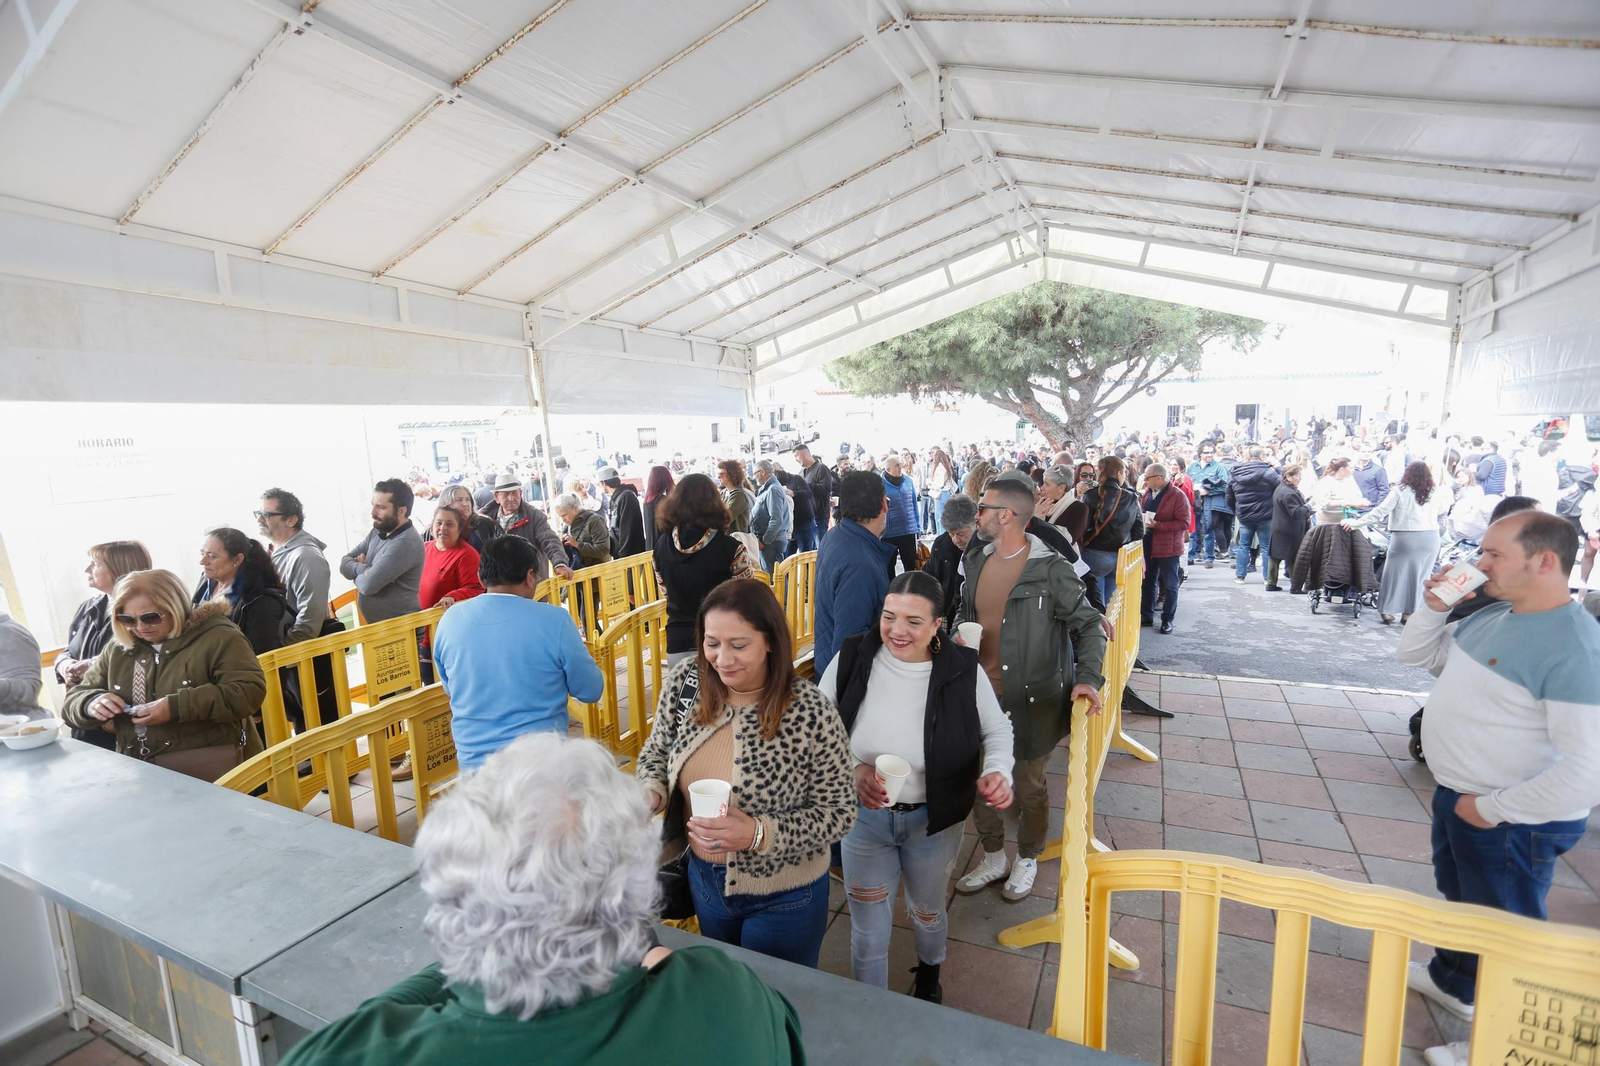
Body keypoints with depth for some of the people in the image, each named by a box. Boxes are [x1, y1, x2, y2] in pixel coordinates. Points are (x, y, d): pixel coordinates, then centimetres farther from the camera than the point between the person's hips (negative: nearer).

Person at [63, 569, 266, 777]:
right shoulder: (117, 649, 12)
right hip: (137, 770, 6)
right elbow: (74, 700, 20)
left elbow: (250, 691, -17)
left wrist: (176, 706, -23)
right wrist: (93, 703, -4)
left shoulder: (216, 637, -7)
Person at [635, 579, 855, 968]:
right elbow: (655, 754, 3)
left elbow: (839, 814, -18)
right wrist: (651, 792, -18)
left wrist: (757, 833, -31)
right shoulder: (684, 682, -15)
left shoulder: (810, 713, -27)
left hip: (783, 901, -4)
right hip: (704, 879, 5)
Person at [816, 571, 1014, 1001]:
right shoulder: (852, 659, -18)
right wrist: (854, 769, -25)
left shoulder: (963, 670, -18)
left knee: (927, 914, 28)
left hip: (933, 821, 1)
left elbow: (998, 730, -2)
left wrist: (998, 771, -22)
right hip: (863, 816, 0)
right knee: (867, 931, 16)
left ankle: (929, 974, 64)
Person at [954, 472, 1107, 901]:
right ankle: (992, 858, 40)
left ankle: (1028, 859, 41)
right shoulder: (977, 561, 2)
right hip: (980, 696, 5)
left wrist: (1088, 677, -23)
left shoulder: (1050, 569, -17)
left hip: (1029, 702, -5)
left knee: (1028, 788, 15)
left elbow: (1088, 624, -11)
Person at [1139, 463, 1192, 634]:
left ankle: (1167, 620, 16)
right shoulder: (1148, 493, 7)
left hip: (1168, 548, -7)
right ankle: (1146, 616, 25)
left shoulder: (1178, 495, -15)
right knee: (1147, 583, 14)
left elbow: (1184, 523, -19)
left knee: (1169, 586, 6)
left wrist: (1157, 525, -24)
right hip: (1147, 546, 7)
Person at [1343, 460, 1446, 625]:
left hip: (1405, 538, -3)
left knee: (1395, 573, 6)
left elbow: (1379, 512, -7)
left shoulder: (1400, 491, -5)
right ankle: (1409, 612, 13)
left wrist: (1355, 522, -3)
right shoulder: (1435, 494, 5)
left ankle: (1388, 611, 8)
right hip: (1430, 538, 3)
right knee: (1420, 576, 10)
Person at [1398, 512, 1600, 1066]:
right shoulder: (1493, 615, -1)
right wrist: (1434, 606, -6)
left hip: (1514, 822, -8)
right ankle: (1452, 981, 52)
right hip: (1457, 795, 8)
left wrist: (1494, 808, -22)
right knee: (1458, 896, 28)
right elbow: (1415, 654, 11)